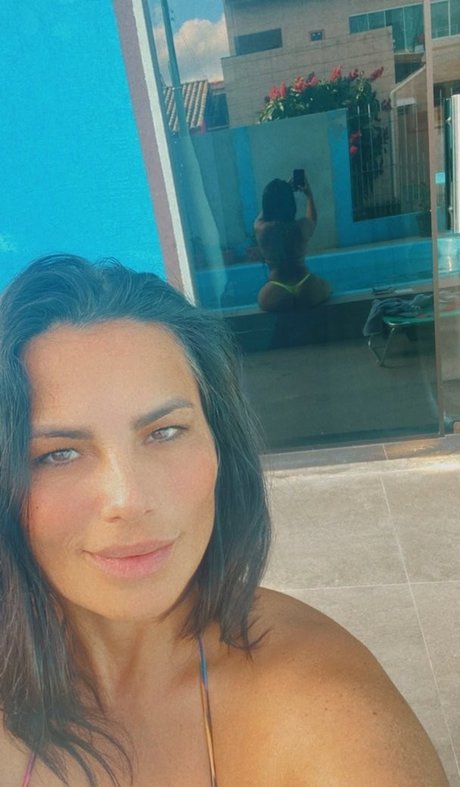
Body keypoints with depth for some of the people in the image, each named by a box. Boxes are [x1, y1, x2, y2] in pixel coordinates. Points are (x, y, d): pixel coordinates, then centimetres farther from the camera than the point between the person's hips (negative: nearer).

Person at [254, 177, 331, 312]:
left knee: (262, 297, 36)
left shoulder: (259, 228, -8)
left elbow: (264, 213, 20)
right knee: (325, 285, 34)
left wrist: (284, 188, 29)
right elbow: (312, 219, 21)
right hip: (306, 292, 0)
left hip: (276, 298, 0)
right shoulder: (302, 226, -8)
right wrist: (309, 195, 35)